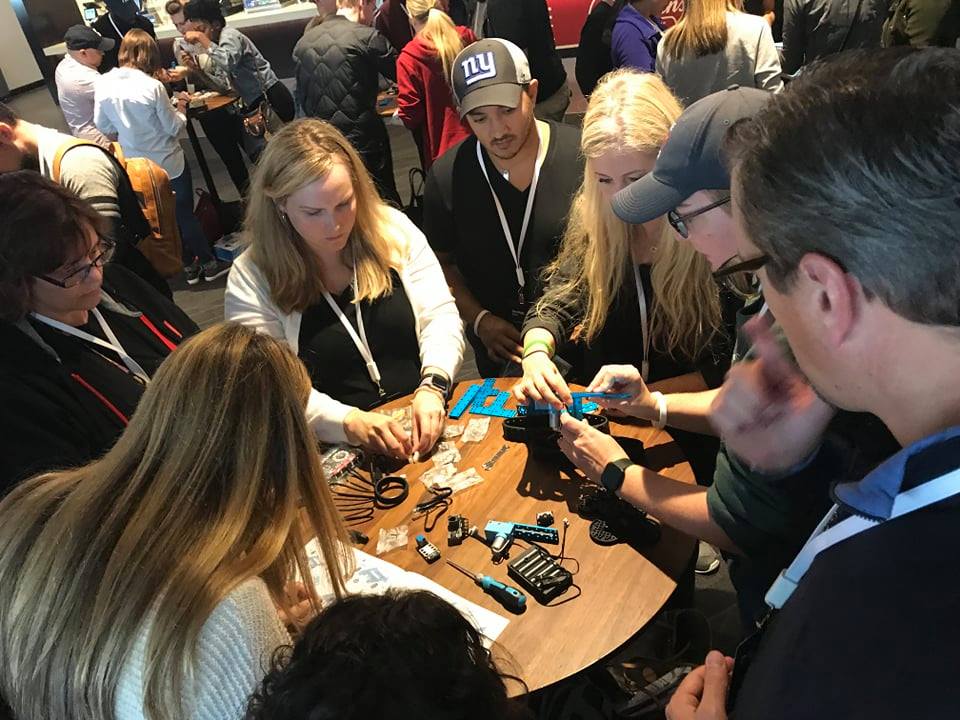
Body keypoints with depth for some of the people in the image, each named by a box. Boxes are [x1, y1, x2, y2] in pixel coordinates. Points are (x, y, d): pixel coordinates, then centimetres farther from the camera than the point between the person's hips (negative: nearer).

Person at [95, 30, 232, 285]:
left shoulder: (103, 84, -8)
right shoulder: (152, 86, -22)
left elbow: (102, 125, 2)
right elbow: (173, 127, -14)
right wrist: (180, 110, 6)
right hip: (169, 163, -4)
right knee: (185, 214, 10)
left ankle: (189, 265, 28)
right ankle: (208, 264, 22)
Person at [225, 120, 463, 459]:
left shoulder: (393, 229, 3)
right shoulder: (251, 279, -5)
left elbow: (440, 315, 2)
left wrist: (433, 385, -16)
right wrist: (348, 422, -24)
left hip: (428, 424, 3)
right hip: (337, 452, -2)